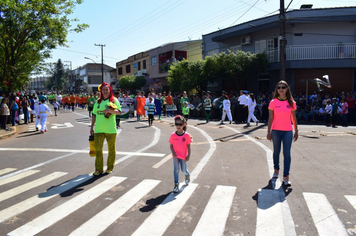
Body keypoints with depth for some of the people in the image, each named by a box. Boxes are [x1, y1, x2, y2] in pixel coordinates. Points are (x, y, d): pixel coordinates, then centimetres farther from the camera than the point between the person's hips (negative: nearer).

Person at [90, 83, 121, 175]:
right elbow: (94, 115, 18)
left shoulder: (114, 100, 2)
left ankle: (110, 167, 23)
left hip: (110, 129, -3)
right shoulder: (98, 102, 14)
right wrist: (92, 127, 16)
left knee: (111, 149, 8)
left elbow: (119, 112, -9)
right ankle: (99, 168, 11)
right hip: (98, 129, 3)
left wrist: (109, 110, -24)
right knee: (98, 149, 0)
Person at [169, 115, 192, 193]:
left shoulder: (186, 135, -11)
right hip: (176, 156, 1)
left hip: (183, 156, -1)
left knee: (184, 170, 11)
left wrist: (188, 155, -7)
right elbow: (171, 145, -1)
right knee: (176, 170, 2)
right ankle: (176, 185, 11)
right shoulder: (173, 135, -8)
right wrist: (173, 152, -16)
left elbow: (188, 146, -5)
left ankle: (187, 175, 46)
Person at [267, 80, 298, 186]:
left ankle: (286, 177, 0)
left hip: (288, 131, 0)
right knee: (276, 152, 13)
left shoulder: (291, 102, 3)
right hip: (276, 131, 0)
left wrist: (296, 131, 7)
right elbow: (270, 118, 0)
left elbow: (293, 117, 8)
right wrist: (268, 132, -2)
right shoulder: (273, 102, -1)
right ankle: (276, 170, 34)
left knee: (287, 153, -4)